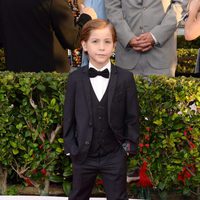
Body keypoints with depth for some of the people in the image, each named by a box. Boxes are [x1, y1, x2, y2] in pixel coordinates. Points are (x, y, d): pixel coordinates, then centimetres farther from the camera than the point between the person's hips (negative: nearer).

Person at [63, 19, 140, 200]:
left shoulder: (125, 78, -8)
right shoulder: (75, 78, -5)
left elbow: (132, 117, -3)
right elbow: (69, 116, 0)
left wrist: (130, 146, -6)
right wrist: (70, 147, -3)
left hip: (114, 156, -1)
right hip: (83, 155, 1)